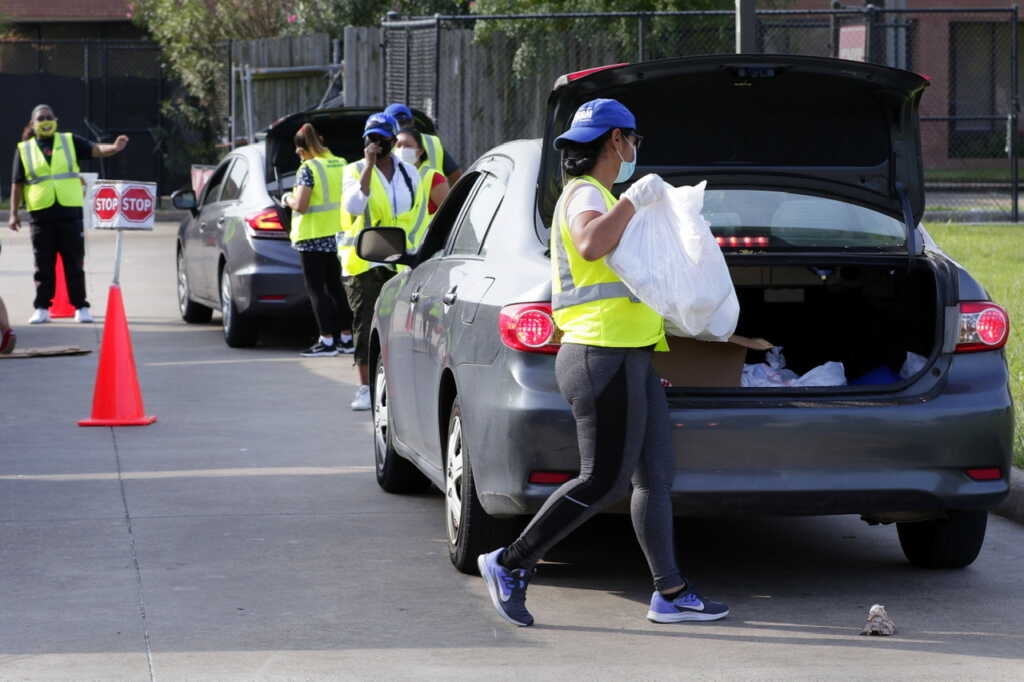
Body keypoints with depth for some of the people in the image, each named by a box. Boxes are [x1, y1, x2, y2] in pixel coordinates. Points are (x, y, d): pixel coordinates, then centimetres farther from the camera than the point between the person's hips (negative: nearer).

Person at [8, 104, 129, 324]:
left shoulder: (70, 142, 8)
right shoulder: (24, 149, 9)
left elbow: (95, 149, -5)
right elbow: (17, 183, 9)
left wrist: (114, 148, -26)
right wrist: (13, 213, 4)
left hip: (70, 211, 0)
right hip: (40, 213, 0)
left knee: (74, 263, 1)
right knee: (43, 265, 3)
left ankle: (81, 308, 6)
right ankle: (42, 309, 10)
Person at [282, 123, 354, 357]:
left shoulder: (308, 169, -14)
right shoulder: (341, 165, 7)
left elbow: (301, 205, -20)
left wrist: (288, 199, 0)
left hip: (314, 238, -7)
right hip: (339, 236, 7)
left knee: (316, 288, -2)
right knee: (335, 286, 15)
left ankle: (327, 340, -6)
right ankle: (346, 338, 17)